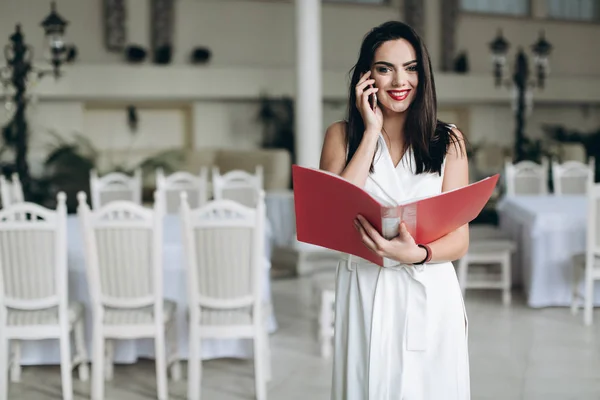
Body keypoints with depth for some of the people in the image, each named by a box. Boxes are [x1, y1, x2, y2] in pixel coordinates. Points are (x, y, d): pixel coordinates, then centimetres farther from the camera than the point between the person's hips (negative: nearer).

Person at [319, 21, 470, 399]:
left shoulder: (448, 140, 3)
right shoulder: (342, 135, 5)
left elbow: (460, 240, -2)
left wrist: (417, 253, -25)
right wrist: (372, 132, -7)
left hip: (430, 296, 0)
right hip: (365, 295, 0)